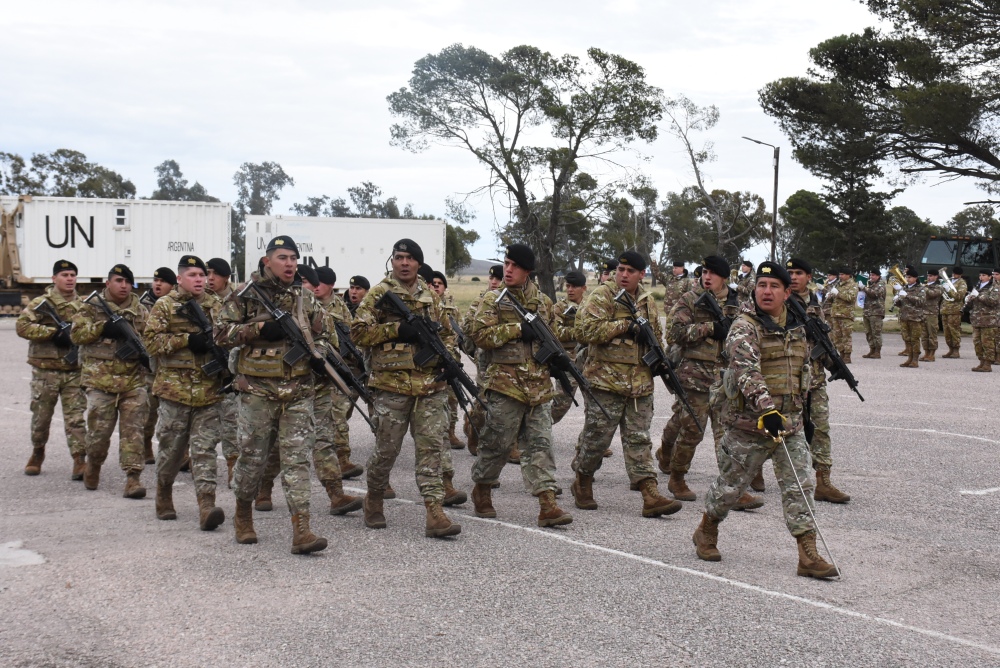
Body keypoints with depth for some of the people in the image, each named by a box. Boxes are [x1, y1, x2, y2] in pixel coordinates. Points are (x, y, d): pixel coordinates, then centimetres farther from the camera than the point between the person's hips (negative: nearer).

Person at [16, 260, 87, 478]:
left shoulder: (83, 306, 9)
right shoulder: (42, 303, -4)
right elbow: (22, 325, -15)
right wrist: (53, 332, -21)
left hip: (74, 372, 2)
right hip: (45, 371, -2)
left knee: (75, 417, -3)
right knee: (41, 416, 10)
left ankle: (80, 461, -4)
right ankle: (37, 454, 31)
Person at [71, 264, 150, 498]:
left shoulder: (140, 311, 12)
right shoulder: (92, 307, 4)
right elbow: (76, 334, -6)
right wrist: (104, 327, -17)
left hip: (134, 380, 2)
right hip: (101, 380, -2)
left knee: (133, 430, -5)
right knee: (99, 430, 3)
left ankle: (133, 478, -5)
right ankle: (93, 466, 30)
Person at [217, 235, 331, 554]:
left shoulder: (305, 298, 10)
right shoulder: (247, 295, 0)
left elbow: (327, 332, 19)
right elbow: (222, 333, -4)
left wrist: (318, 353, -2)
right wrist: (259, 329, -17)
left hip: (298, 391, 2)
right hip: (257, 390, -2)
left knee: (297, 458, -3)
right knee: (252, 455, 7)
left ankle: (301, 531, -7)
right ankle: (243, 516, 30)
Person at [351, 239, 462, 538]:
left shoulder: (430, 296, 15)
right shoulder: (379, 294, 1)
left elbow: (447, 333, 25)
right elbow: (358, 331, -6)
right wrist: (396, 329, -15)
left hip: (430, 384, 4)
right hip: (392, 382, -4)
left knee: (430, 446, -2)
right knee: (387, 448, 3)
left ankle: (435, 513, -5)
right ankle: (374, 500, 26)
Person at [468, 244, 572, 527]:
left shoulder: (543, 302, 13)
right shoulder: (493, 300, 0)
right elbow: (479, 334, -12)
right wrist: (516, 329, -17)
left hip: (539, 384, 4)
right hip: (505, 382, -4)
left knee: (540, 443, 0)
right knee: (497, 441, 3)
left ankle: (547, 504, -4)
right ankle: (481, 490, 25)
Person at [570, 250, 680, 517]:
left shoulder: (648, 301, 14)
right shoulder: (602, 296, -6)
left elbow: (656, 335, 28)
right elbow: (586, 328, -19)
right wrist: (625, 326, -18)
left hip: (640, 383, 5)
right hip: (606, 380, -5)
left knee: (639, 439, 4)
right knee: (596, 437, 2)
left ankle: (650, 496, 0)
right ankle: (583, 483, 24)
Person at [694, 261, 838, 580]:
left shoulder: (797, 329, 12)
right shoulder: (744, 327, -11)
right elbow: (747, 372, -25)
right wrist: (767, 409, -37)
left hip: (790, 421, 5)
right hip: (749, 422, -5)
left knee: (799, 486, -1)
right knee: (731, 484, 7)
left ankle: (808, 555, 0)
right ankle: (706, 531, 31)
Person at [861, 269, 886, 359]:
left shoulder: (880, 284, -3)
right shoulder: (870, 284, 22)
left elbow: (875, 293, -20)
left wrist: (864, 288, -15)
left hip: (876, 312, -8)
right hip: (867, 312, 8)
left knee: (876, 333, -8)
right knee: (868, 333, 9)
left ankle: (878, 352, -6)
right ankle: (872, 350, 16)